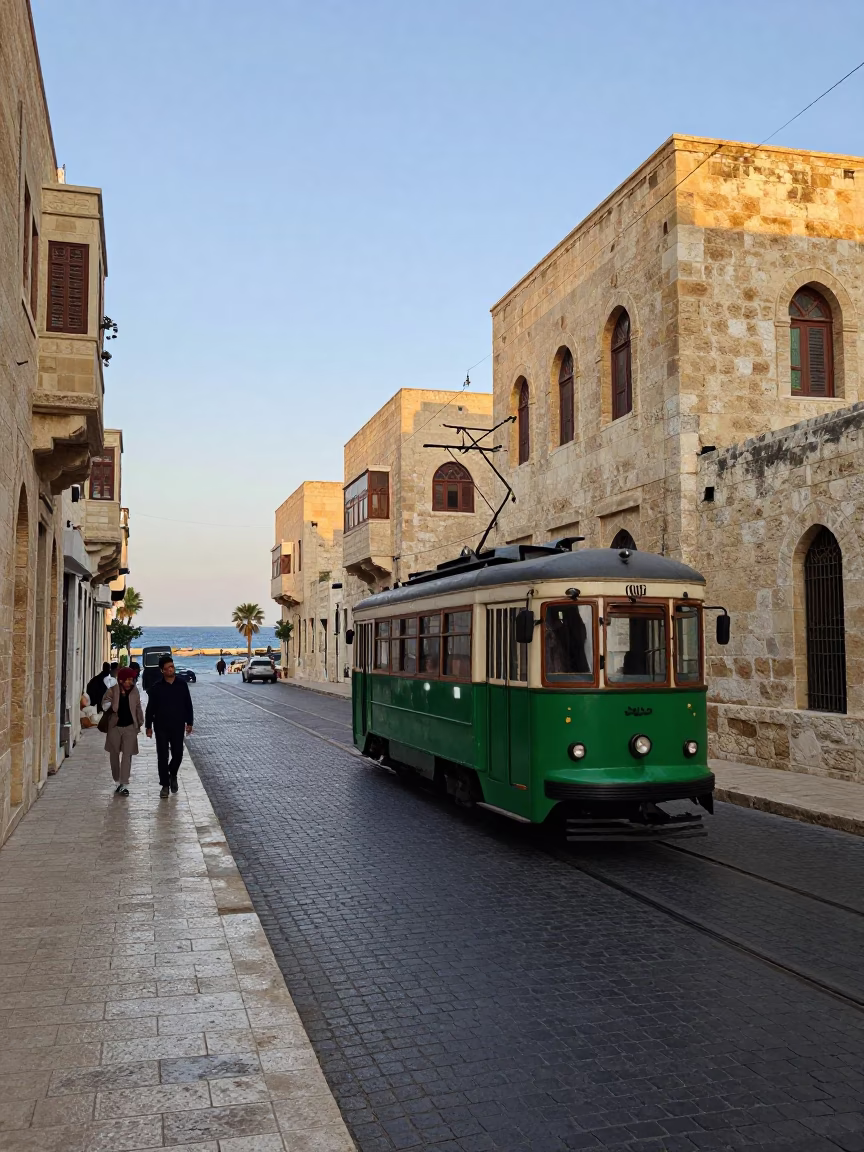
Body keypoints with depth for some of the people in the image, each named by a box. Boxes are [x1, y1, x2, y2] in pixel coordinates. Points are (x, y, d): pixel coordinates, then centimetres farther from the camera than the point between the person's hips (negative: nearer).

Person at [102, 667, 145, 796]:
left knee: (127, 755, -5)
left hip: (130, 727, 0)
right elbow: (105, 702, -6)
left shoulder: (134, 691, 2)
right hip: (115, 727, 0)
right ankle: (117, 782, 24)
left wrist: (139, 723, 15)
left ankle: (124, 784, -3)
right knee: (114, 754, 10)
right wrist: (107, 707, -29)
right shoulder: (113, 690, -4)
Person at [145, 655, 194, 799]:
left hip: (178, 726, 1)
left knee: (178, 754, 4)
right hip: (161, 727, -1)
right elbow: (150, 708, 0)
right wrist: (148, 726, -1)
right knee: (163, 756, 2)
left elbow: (188, 705, 6)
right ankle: (165, 784, 12)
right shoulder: (157, 687, -4)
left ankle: (173, 775, 34)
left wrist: (189, 723, 4)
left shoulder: (182, 685, 0)